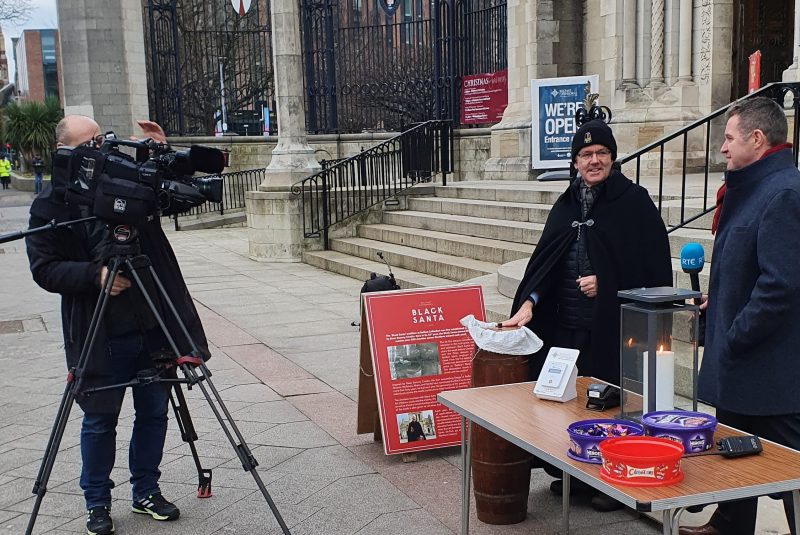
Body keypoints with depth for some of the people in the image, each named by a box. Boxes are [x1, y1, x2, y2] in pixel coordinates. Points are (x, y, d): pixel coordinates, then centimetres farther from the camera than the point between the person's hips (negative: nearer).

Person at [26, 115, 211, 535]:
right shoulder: (50, 205, -4)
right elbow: (44, 269, -8)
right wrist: (95, 275, -23)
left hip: (155, 326, 4)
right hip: (101, 336, -4)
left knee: (153, 413, 12)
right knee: (100, 420, 6)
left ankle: (146, 491, 29)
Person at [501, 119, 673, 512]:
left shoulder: (634, 201, -5)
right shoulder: (567, 205, 11)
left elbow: (654, 265, -6)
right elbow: (545, 258, 3)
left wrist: (606, 283, -12)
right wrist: (528, 302, -10)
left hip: (614, 325, -5)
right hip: (566, 324, 6)